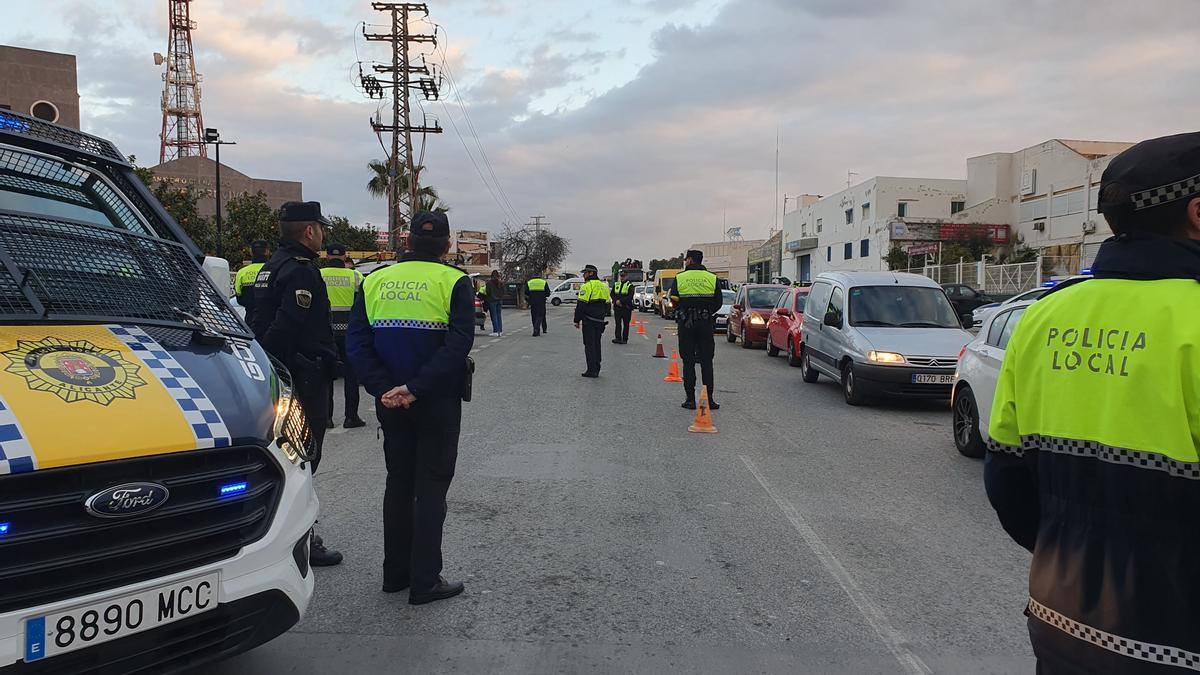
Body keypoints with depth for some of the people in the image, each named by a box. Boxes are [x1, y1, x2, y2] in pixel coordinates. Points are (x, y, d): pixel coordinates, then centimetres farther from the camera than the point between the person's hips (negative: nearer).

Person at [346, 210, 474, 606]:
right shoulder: (454, 282, -8)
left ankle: (395, 573, 25)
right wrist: (415, 389, -20)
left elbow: (356, 343, -5)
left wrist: (384, 389, -12)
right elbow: (458, 345, -20)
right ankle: (424, 581, 8)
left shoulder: (374, 281, 4)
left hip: (390, 403, 4)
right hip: (438, 403, -4)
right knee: (431, 487, 5)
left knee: (398, 483, 17)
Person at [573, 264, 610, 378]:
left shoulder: (587, 286, -11)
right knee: (597, 344, 13)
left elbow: (581, 305, -14)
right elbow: (607, 304, 20)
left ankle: (591, 370, -5)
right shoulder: (603, 286, 14)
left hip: (589, 320, -7)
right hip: (600, 321, 7)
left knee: (589, 345, -3)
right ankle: (596, 369, 16)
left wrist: (577, 320, -9)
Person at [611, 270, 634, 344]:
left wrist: (621, 301, -17)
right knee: (618, 323, -2)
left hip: (626, 307, -4)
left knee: (626, 324, 1)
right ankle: (618, 338, -4)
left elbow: (630, 296, -11)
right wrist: (616, 301, -7)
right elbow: (612, 294, 12)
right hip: (617, 307, 4)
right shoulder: (616, 285, 14)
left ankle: (625, 339, 5)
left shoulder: (629, 285, -1)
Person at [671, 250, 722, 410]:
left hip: (686, 324, -1)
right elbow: (719, 302, 3)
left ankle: (690, 399, 3)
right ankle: (709, 399, 5)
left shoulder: (679, 278, -2)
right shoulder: (712, 278, 2)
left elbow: (674, 301, 0)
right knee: (706, 362, 6)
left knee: (688, 362, 4)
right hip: (706, 324, 1)